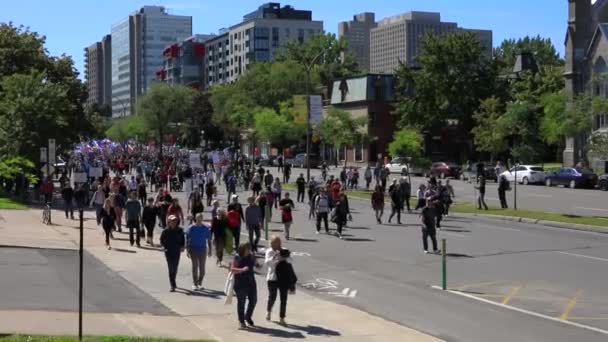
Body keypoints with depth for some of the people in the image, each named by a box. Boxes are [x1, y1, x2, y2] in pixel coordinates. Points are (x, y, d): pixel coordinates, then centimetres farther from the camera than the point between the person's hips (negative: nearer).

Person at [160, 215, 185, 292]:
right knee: (171, 268, -8)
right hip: (169, 252, -3)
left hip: (177, 252, 3)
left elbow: (183, 239, 12)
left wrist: (182, 246, 0)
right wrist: (165, 247, -12)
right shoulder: (166, 231, -7)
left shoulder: (179, 230, 0)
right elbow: (162, 240, 1)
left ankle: (173, 282, 35)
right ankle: (173, 285, -10)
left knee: (175, 268, 13)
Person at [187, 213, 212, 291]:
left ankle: (200, 283, 19)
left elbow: (209, 239, 8)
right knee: (195, 267, -1)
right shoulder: (191, 228, -3)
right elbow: (187, 240, -1)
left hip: (203, 249, 2)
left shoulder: (206, 228, 2)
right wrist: (188, 250, -6)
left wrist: (210, 249, 5)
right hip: (194, 250, -2)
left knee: (202, 268, 5)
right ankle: (195, 284, 3)